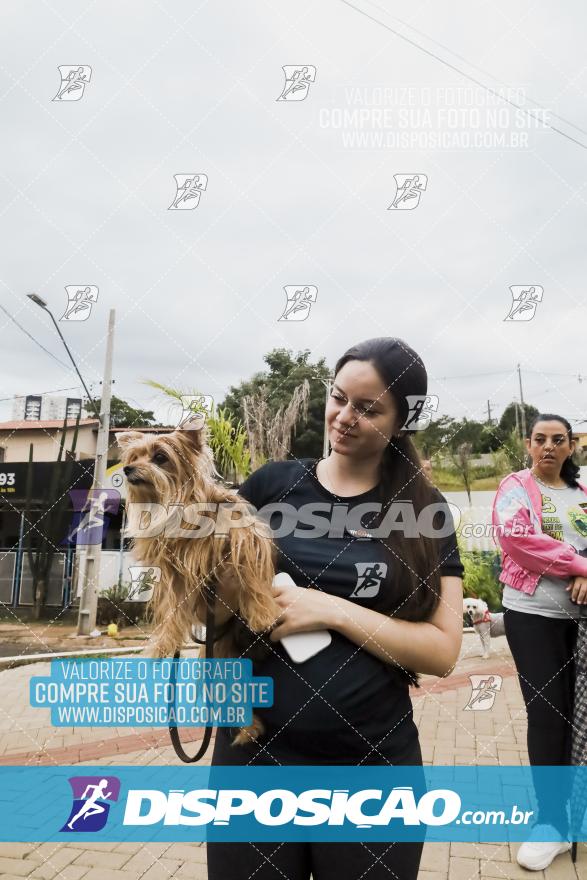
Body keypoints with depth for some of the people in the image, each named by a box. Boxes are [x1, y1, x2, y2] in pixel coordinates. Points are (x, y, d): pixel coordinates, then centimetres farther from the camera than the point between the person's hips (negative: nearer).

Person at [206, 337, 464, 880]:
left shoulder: (425, 511, -4)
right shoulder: (271, 485, -3)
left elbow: (443, 651, -8)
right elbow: (219, 600, 5)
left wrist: (331, 610, -19)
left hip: (373, 763, 0)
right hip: (254, 751, 1)